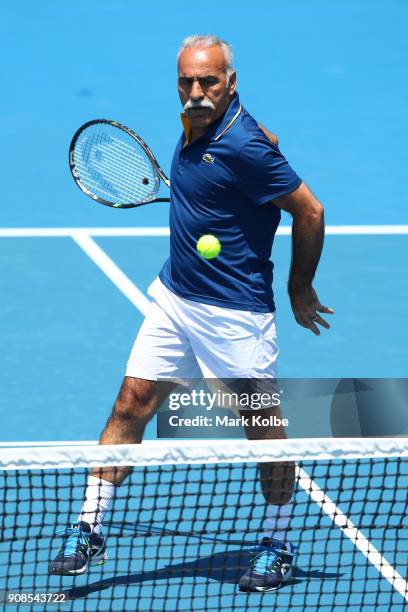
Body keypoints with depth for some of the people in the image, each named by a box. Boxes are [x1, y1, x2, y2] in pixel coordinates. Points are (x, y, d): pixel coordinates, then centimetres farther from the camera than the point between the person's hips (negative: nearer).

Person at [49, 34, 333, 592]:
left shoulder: (243, 147, -22)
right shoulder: (195, 124, 1)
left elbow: (310, 212, -15)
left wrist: (300, 289, -6)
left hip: (234, 314, -8)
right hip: (174, 299, 8)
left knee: (263, 427, 4)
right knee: (131, 405, 3)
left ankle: (277, 547, 20)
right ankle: (88, 531, 8)